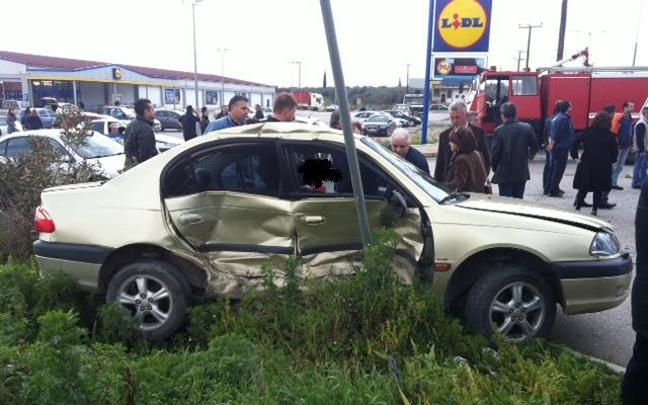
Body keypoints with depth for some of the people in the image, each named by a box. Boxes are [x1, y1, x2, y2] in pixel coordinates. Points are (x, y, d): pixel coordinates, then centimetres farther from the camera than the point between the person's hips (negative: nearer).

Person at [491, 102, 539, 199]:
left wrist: (495, 168, 4)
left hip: (504, 174, -3)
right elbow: (534, 147, 5)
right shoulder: (527, 128, -1)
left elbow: (495, 152, -10)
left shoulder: (499, 130, -11)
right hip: (522, 173, 3)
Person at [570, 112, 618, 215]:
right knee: (598, 189, 10)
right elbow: (614, 150, -2)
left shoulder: (587, 132, 1)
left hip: (587, 163, 1)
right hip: (603, 164, -1)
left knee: (583, 187, 8)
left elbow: (575, 143, -6)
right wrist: (612, 161, 11)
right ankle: (594, 208, 11)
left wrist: (575, 156, -3)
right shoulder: (609, 136, -2)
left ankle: (578, 206, 4)